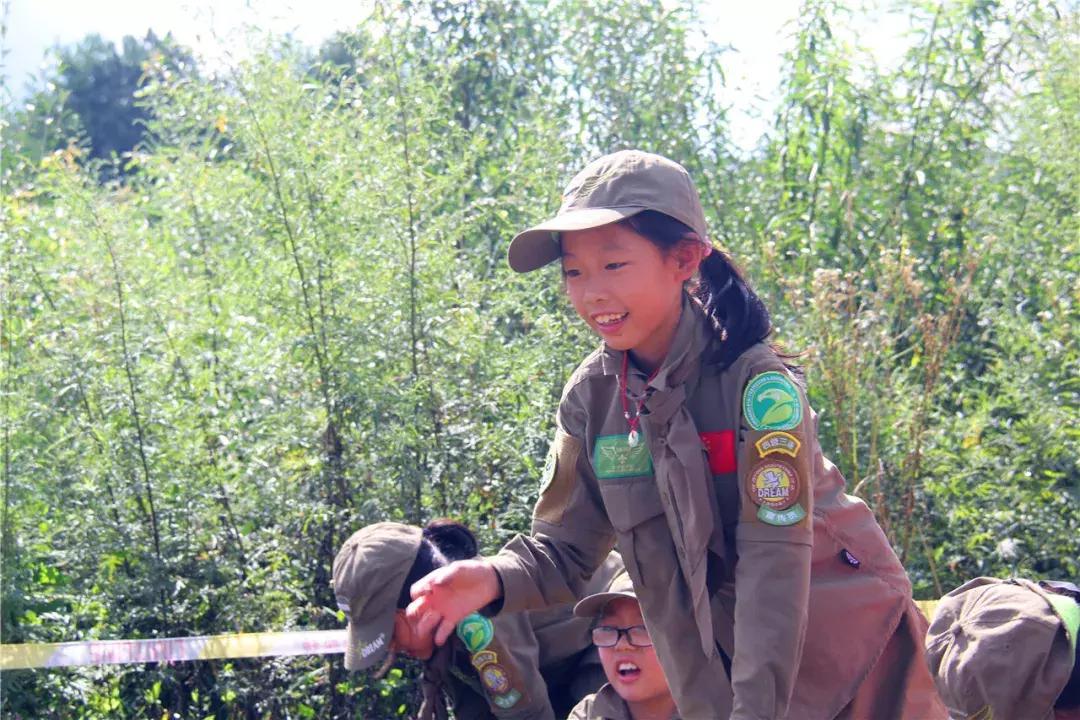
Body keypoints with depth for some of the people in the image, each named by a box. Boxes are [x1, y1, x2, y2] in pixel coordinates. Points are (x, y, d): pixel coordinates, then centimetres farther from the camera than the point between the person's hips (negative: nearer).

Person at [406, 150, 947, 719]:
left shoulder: (758, 384, -22)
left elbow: (773, 556, -24)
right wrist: (493, 580, -24)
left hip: (847, 644, -4)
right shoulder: (592, 396, -6)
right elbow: (565, 548, -3)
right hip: (724, 656, 4)